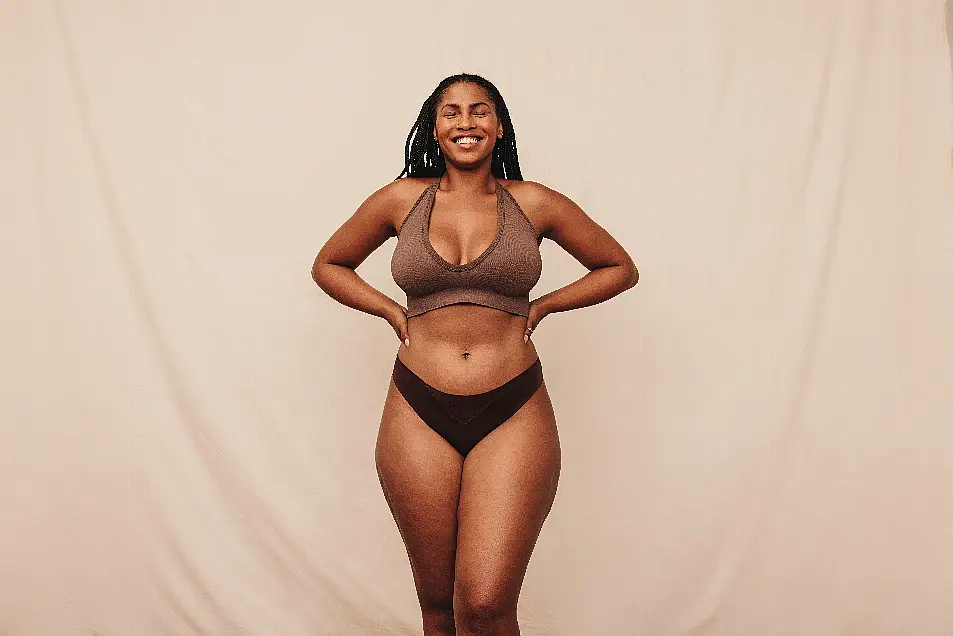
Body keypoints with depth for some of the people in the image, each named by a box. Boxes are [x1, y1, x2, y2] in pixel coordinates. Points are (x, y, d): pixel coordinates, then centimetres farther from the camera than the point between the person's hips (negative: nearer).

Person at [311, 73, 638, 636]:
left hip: (514, 415, -1)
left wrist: (541, 306, 7)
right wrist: (392, 311, 8)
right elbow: (328, 265, 22)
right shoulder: (402, 199, 7)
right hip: (420, 416, 1)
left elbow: (620, 268, 17)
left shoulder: (534, 203, 5)